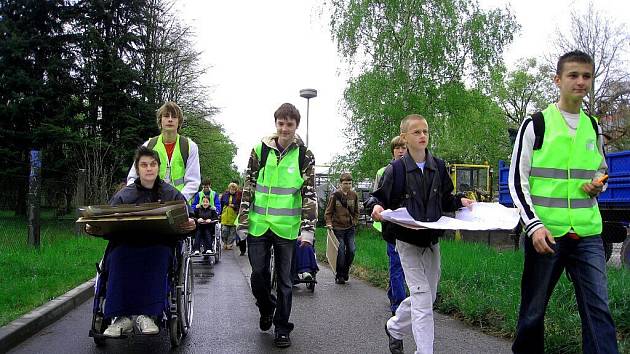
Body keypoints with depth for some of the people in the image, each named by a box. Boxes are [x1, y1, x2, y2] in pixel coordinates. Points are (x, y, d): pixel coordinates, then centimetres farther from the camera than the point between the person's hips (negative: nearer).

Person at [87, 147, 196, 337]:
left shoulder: (171, 194, 13)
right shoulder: (123, 195, 15)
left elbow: (187, 222, 6)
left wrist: (190, 225, -18)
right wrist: (94, 229, -15)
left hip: (159, 245, -1)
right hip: (127, 244, 1)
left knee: (158, 255, -36)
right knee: (118, 255, -32)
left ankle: (147, 314, -36)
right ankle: (121, 317, -32)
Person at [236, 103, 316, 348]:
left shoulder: (304, 155, 0)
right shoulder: (260, 150, 3)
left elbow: (309, 194, 0)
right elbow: (248, 187, 6)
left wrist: (307, 228, -8)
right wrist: (242, 222, 2)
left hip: (286, 227, -1)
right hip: (258, 225, 1)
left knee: (284, 280, 6)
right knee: (258, 274, 5)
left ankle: (282, 328, 20)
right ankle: (266, 308, 35)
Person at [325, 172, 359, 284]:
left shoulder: (354, 195, 4)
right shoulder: (335, 195, -6)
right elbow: (328, 212, 0)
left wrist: (354, 222, 5)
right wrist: (329, 223, -12)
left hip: (350, 228, 3)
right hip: (338, 228, -3)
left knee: (351, 251, -1)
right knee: (341, 252, -4)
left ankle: (345, 272, 20)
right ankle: (339, 276, 9)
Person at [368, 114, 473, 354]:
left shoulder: (438, 167, 5)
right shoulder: (395, 169, -9)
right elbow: (378, 197, -3)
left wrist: (460, 201, -2)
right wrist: (376, 207, -24)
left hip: (432, 241, 6)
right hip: (408, 242, -5)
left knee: (426, 297, 15)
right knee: (422, 298, -10)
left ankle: (394, 327, 39)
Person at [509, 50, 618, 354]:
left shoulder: (593, 128, 12)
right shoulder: (535, 125, -3)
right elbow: (516, 181, -4)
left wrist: (598, 185, 1)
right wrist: (533, 225, -15)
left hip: (587, 233, 4)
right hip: (545, 232, -3)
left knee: (599, 310, -2)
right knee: (533, 309, 8)